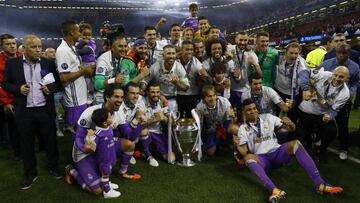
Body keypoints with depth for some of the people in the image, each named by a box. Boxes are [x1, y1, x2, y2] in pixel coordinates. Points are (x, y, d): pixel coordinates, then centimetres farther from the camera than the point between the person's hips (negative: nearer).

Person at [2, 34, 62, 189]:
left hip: (45, 110, 1)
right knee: (26, 143, 11)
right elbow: (5, 84, 4)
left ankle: (53, 167, 32)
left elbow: (57, 81, 8)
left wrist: (51, 88, -11)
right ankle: (30, 173, 27)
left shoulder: (48, 63, 1)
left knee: (50, 140, 11)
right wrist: (18, 89, -14)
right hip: (24, 112, 0)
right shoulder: (12, 63, -1)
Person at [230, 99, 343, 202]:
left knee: (295, 143, -26)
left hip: (277, 153, 2)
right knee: (248, 157, -35)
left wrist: (288, 123, -15)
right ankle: (274, 190, -54)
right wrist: (237, 145, -24)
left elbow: (291, 128, 8)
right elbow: (244, 152, -2)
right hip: (261, 159, -2)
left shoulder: (267, 117, 9)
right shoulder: (242, 128, 4)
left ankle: (320, 184, -33)